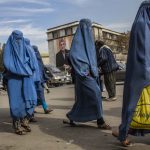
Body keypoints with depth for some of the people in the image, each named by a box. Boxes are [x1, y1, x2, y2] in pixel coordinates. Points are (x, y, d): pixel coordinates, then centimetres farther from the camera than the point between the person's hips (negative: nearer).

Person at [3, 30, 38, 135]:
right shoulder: (8, 49, 3)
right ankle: (17, 125, 6)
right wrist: (20, 70, -12)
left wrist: (27, 69, -6)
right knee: (17, 101, -4)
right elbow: (7, 64, -9)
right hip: (13, 79, -4)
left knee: (29, 99, -3)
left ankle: (25, 122, 13)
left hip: (26, 78, 4)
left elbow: (33, 64, 10)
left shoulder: (26, 49, 15)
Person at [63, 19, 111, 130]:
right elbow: (73, 55, -19)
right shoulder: (78, 39, -8)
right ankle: (100, 121, -2)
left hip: (90, 72, 9)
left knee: (83, 96, 10)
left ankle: (71, 118, 20)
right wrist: (84, 70, -20)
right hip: (84, 73, -9)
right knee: (95, 94, -10)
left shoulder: (88, 39, 20)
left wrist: (94, 70, 18)